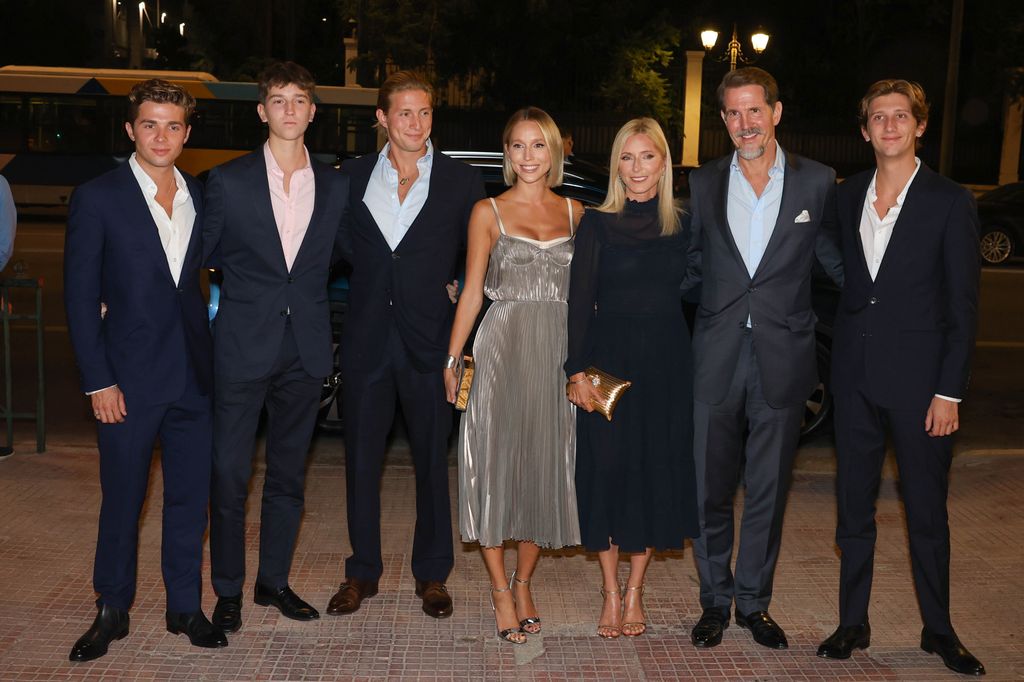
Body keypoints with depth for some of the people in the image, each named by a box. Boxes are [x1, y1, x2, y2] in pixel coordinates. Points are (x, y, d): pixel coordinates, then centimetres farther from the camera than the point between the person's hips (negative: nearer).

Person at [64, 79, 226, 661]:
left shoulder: (202, 197, 8)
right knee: (122, 500, 8)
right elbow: (80, 297, -4)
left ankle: (186, 607, 25)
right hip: (130, 378, -3)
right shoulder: (98, 198, -4)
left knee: (191, 497, 10)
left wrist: (213, 358, 3)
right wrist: (98, 382, -9)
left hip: (195, 375, 4)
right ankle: (113, 611, 25)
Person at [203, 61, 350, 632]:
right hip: (244, 346, -2)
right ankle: (228, 590, 19)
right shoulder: (229, 182, -2)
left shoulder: (336, 186, 6)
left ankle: (275, 580, 28)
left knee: (289, 474, 13)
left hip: (306, 349, 3)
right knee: (230, 474, 2)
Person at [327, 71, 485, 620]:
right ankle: (362, 572, 24)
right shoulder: (352, 177, 7)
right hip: (367, 340, 2)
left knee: (433, 461, 7)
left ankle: (432, 574, 23)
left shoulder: (461, 180, 0)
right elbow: (346, 249, 13)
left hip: (430, 340, -2)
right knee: (361, 458, 9)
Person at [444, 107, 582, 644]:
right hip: (502, 351, -2)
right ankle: (500, 589, 14)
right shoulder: (488, 213, 2)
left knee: (546, 465, 7)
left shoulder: (574, 212, 10)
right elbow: (472, 292, 3)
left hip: (559, 353, 3)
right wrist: (452, 359, -3)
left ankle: (524, 583, 24)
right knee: (497, 463, 0)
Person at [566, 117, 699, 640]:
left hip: (667, 361, 3)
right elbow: (580, 301, -5)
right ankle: (610, 592, 17)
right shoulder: (598, 224, -2)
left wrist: (692, 365, 2)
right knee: (606, 469, 2)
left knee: (658, 470, 7)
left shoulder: (682, 226, 6)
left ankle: (635, 591, 21)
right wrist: (577, 370, -13)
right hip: (609, 358, -2)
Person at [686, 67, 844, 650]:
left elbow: (837, 262, 9)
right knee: (711, 489, 7)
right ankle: (716, 600, 25)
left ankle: (754, 602, 27)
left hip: (782, 360, -1)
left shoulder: (818, 182, 2)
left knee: (768, 492, 10)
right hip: (717, 360, 1)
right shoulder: (704, 183, 7)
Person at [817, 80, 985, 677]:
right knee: (854, 505, 10)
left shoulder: (950, 201, -4)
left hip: (918, 374, -3)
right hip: (855, 374, 4)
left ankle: (939, 629, 23)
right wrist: (839, 352, 3)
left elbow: (963, 305, -6)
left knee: (927, 511, 7)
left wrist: (950, 391, -10)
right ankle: (853, 623, 22)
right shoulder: (847, 196, 8)